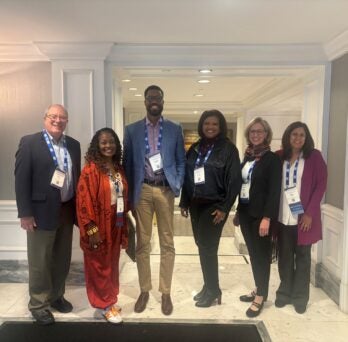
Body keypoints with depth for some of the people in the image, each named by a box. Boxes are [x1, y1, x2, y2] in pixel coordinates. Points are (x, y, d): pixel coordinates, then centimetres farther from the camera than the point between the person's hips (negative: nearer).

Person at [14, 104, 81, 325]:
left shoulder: (74, 145, 8)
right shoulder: (29, 142, -6)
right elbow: (21, 179, -10)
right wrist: (25, 213, -14)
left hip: (67, 211, 5)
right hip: (42, 212, -5)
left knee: (63, 259, 16)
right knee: (40, 262, 8)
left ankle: (56, 296, 36)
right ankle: (39, 304, 27)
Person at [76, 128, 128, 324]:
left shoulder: (118, 168, 7)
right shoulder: (91, 169, -14)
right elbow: (84, 201, -17)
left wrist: (124, 224, 12)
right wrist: (91, 229, -19)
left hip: (115, 224, 7)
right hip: (98, 226, -6)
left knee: (112, 264, 18)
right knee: (99, 266, 9)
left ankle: (110, 299, 35)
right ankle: (106, 304, 24)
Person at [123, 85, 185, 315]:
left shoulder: (175, 129, 5)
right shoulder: (132, 130, 6)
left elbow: (181, 161, 7)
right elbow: (128, 163, 6)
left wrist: (177, 186, -9)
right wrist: (129, 195, 2)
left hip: (165, 190, 0)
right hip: (142, 190, 1)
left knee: (167, 243, 6)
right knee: (142, 243, 8)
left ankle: (166, 292, 19)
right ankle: (144, 290, 23)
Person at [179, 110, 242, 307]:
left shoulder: (228, 149, -6)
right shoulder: (195, 148, 10)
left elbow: (235, 180, -10)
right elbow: (187, 176, 12)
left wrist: (224, 207, -14)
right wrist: (184, 202, 9)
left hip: (214, 205, -5)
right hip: (195, 204, 6)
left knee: (208, 247, -3)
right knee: (202, 246, 11)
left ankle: (213, 290, 15)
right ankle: (209, 286, 26)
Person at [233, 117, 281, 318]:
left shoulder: (272, 159, -8)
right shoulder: (247, 157, 11)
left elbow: (274, 191, -14)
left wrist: (267, 218, -20)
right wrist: (238, 212, 13)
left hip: (260, 214, -6)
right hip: (245, 212, 6)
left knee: (261, 255, 3)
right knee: (253, 254, 14)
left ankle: (261, 296, 16)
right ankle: (259, 289, 28)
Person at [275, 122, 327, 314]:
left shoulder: (314, 156, -1)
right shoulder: (279, 157, 5)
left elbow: (321, 184, -5)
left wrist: (310, 212, -11)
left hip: (303, 216, -2)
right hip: (283, 216, 2)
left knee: (302, 256, 9)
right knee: (284, 256, 10)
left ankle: (300, 297, 22)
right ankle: (285, 292, 26)